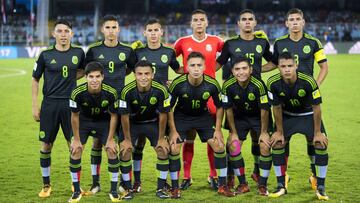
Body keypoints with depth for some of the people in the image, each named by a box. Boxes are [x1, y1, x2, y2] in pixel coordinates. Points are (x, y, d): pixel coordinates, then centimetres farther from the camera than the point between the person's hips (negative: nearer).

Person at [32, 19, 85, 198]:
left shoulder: (78, 52, 1)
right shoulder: (46, 54, -2)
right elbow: (35, 80, 5)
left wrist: (71, 77, 2)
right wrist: (34, 106, 1)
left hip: (70, 104, 1)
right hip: (49, 104, 0)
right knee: (46, 145, 4)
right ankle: (46, 185, 18)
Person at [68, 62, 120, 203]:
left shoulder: (111, 92, -29)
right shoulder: (77, 93, -30)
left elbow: (113, 115, -13)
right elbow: (75, 115, -14)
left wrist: (110, 139, -10)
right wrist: (76, 139, -9)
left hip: (104, 121, 0)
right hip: (84, 121, 0)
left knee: (112, 151, -10)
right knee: (75, 151, -10)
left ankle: (113, 191, 6)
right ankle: (76, 191, 6)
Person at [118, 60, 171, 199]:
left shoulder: (161, 90, -26)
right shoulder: (127, 91, -29)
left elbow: (163, 115, -13)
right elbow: (124, 116, -16)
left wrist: (161, 138, -7)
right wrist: (127, 139, -10)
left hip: (152, 123, 1)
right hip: (132, 123, -1)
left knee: (163, 150, -10)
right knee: (124, 151, -12)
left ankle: (161, 188, 5)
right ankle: (127, 188, 4)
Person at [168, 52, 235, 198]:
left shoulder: (212, 84, -22)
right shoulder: (178, 84, -25)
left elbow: (219, 107, -5)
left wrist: (218, 129, -7)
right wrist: (173, 131, -13)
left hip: (203, 116, 1)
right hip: (181, 116, -1)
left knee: (219, 145, -9)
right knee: (173, 148, -13)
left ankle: (222, 186, 4)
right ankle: (175, 187, 3)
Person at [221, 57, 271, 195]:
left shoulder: (259, 85, -29)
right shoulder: (228, 86, -21)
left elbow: (264, 109, -20)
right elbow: (228, 109, -9)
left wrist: (264, 132, -14)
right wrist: (233, 132, -6)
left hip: (258, 118, -2)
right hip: (239, 118, 3)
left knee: (265, 147, -14)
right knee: (233, 146, -8)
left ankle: (262, 185, 1)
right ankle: (243, 184, 7)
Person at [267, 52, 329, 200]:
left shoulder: (308, 82, -31)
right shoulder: (273, 83, -25)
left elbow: (316, 108, -20)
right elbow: (277, 108, -10)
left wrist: (317, 132, -15)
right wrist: (279, 132, -4)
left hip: (308, 115, -2)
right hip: (287, 115, 2)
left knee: (321, 145, -15)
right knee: (277, 144, -8)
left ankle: (321, 188, -1)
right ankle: (281, 186, 7)